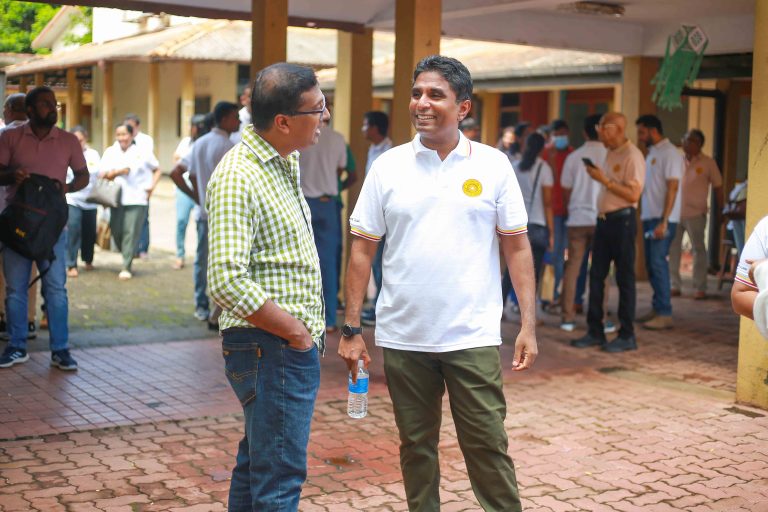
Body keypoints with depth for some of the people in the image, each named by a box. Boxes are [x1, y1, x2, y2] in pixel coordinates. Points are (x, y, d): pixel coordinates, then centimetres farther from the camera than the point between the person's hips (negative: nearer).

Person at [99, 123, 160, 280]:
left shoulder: (142, 153, 3)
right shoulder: (110, 152, 8)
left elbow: (157, 169, 14)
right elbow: (102, 174, 3)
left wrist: (151, 186, 2)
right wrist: (117, 172, -13)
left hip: (137, 199, -3)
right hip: (117, 198, 3)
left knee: (131, 232, -8)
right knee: (116, 231, 1)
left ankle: (126, 267, -2)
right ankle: (127, 259, 25)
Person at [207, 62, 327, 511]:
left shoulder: (286, 162, 11)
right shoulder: (239, 178, -19)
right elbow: (227, 282, -27)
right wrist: (295, 332, -17)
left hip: (293, 345, 10)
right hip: (273, 349, -10)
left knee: (257, 466, 20)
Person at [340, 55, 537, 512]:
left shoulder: (493, 165, 0)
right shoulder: (389, 166, 2)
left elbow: (518, 247, 2)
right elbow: (363, 251, 4)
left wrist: (529, 326, -4)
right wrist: (352, 329, 0)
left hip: (472, 337, -1)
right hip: (402, 337, 2)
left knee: (488, 446, 3)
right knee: (416, 447, 13)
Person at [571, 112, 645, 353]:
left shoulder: (632, 156, -12)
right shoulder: (610, 153, 15)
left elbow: (633, 194, -20)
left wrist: (604, 179, -20)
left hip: (622, 220, -8)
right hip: (604, 219, 8)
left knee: (624, 277, -1)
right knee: (596, 276, 8)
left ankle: (627, 336, 6)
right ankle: (595, 332, 15)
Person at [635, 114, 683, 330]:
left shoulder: (670, 154, -10)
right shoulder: (651, 153, 17)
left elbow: (672, 188, -16)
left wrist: (663, 221, -21)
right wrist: (644, 217, 12)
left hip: (662, 219, -9)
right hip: (649, 216, 9)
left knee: (658, 263, -11)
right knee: (651, 264, 10)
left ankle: (664, 314, -9)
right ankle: (657, 309, 18)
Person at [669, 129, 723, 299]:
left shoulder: (708, 162, -1)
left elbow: (717, 186, 3)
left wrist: (719, 209, 1)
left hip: (695, 213, -3)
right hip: (675, 213, 3)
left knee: (699, 249, 4)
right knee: (672, 249, 6)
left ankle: (700, 288, 10)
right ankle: (674, 286, 16)